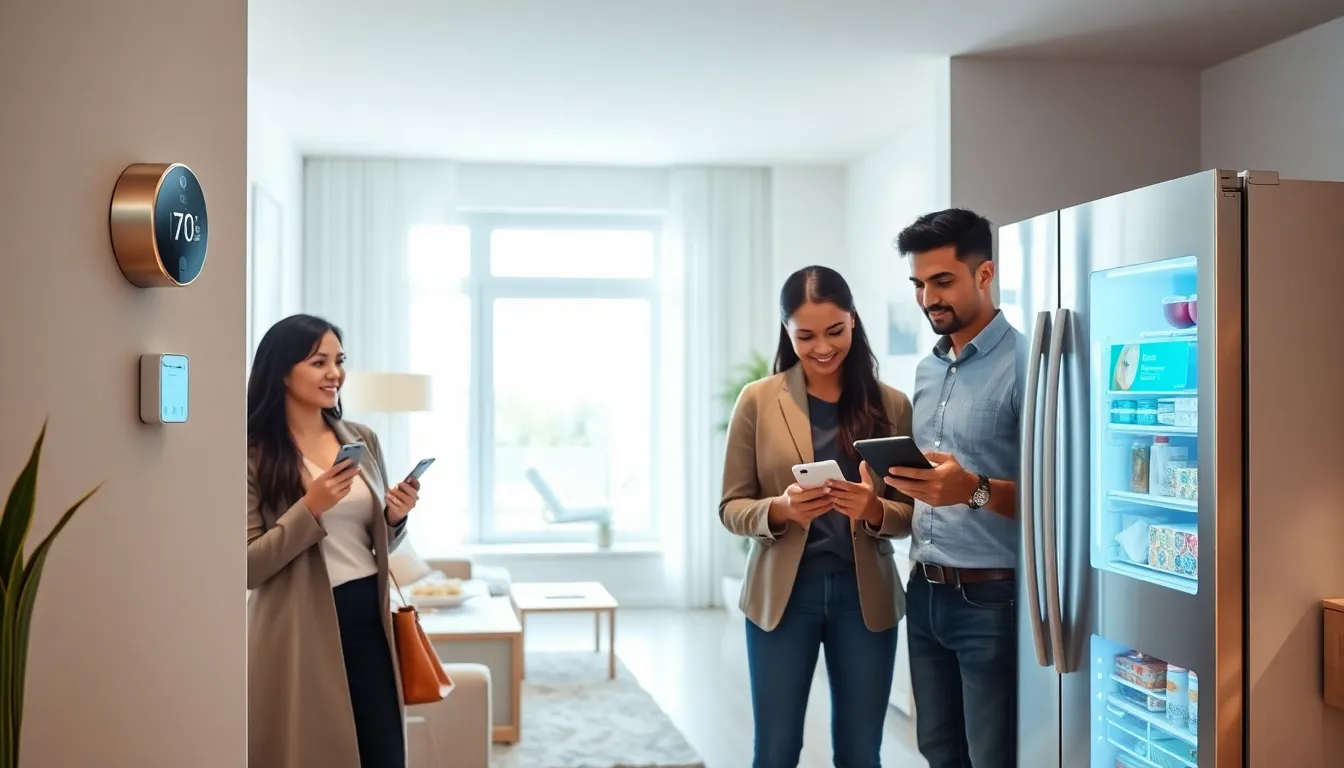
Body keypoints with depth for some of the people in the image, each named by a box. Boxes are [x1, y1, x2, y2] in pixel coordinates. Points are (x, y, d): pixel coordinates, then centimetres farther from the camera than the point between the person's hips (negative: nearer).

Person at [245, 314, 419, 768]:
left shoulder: (363, 440, 8)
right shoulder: (255, 454, -8)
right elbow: (249, 566, -12)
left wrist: (395, 518, -4)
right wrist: (311, 507, -21)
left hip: (367, 616, 5)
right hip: (300, 630, -5)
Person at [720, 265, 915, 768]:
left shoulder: (891, 405, 1)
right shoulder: (758, 400, -3)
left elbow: (910, 513, 3)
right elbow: (731, 508, -1)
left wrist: (874, 509, -19)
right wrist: (780, 509, -21)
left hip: (865, 595, 1)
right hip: (782, 593, -1)